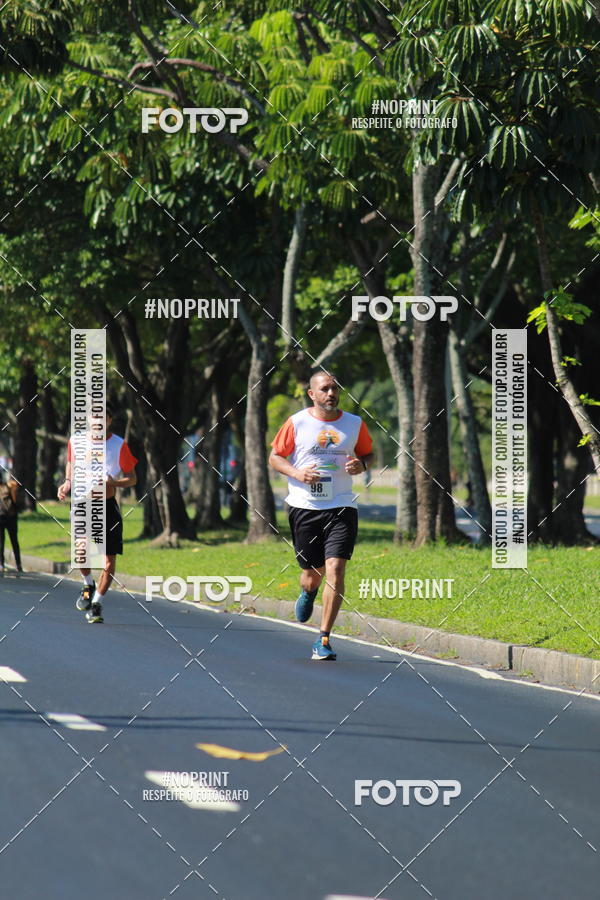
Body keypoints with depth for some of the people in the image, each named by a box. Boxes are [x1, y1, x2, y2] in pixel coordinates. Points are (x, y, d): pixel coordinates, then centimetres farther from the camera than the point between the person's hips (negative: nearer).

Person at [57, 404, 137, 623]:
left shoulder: (119, 445, -4)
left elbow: (132, 479, 1)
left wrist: (114, 483, -19)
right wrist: (67, 483, -3)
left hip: (108, 506, 0)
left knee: (109, 560, -4)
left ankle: (96, 604, 14)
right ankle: (88, 585, 9)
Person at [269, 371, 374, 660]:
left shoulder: (354, 424, 5)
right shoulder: (297, 423, 0)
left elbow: (369, 453, 18)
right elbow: (274, 457, 6)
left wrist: (362, 465, -5)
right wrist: (296, 473, -13)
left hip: (341, 507, 0)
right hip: (304, 507, 0)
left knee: (335, 570, -14)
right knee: (313, 574, 7)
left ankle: (323, 641, -9)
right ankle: (308, 592, 48)